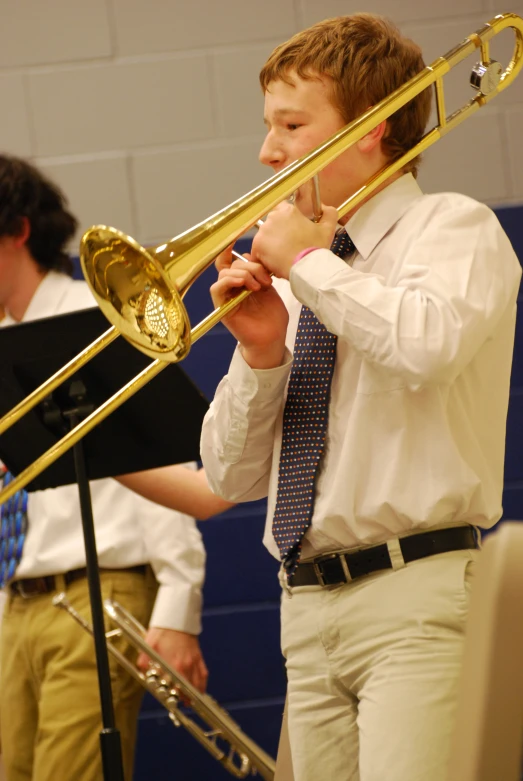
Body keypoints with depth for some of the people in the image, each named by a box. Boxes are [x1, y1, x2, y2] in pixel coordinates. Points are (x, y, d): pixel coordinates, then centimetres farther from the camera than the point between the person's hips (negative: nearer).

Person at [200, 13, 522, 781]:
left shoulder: (453, 227, 2)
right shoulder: (291, 279, 18)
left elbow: (429, 346, -23)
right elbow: (234, 477, 17)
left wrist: (309, 263, -9)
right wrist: (261, 353, 0)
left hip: (416, 595, -7)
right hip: (309, 607, 7)